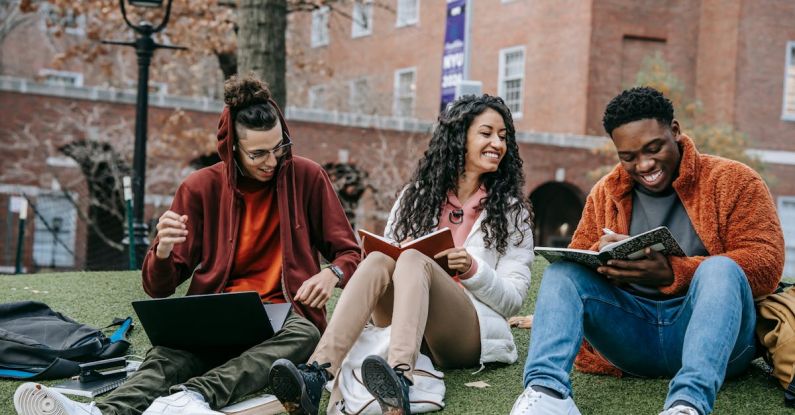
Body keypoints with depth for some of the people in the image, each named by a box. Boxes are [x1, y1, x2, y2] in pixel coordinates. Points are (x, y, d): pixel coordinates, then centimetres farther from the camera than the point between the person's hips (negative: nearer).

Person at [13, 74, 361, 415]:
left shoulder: (306, 178, 1)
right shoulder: (201, 188, 2)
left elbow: (349, 253, 9)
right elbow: (158, 287, 3)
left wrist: (332, 273, -16)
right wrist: (163, 253, -21)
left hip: (285, 316, 0)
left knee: (304, 334, -37)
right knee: (174, 349, -34)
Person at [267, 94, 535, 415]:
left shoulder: (512, 209, 10)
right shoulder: (417, 195, 16)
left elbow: (513, 299, 5)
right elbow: (390, 252, 14)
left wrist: (472, 270, -13)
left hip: (472, 335, -3)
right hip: (404, 326, 3)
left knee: (414, 260, -31)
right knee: (379, 260, -28)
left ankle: (400, 382, -60)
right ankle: (317, 376, -49)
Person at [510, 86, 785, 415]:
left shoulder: (732, 180, 1)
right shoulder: (605, 193, 13)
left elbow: (767, 262, -11)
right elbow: (574, 260, 12)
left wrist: (672, 273, -23)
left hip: (713, 334, -3)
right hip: (630, 332, 4)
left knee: (721, 269, -31)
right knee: (562, 270, -14)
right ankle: (547, 388, -39)